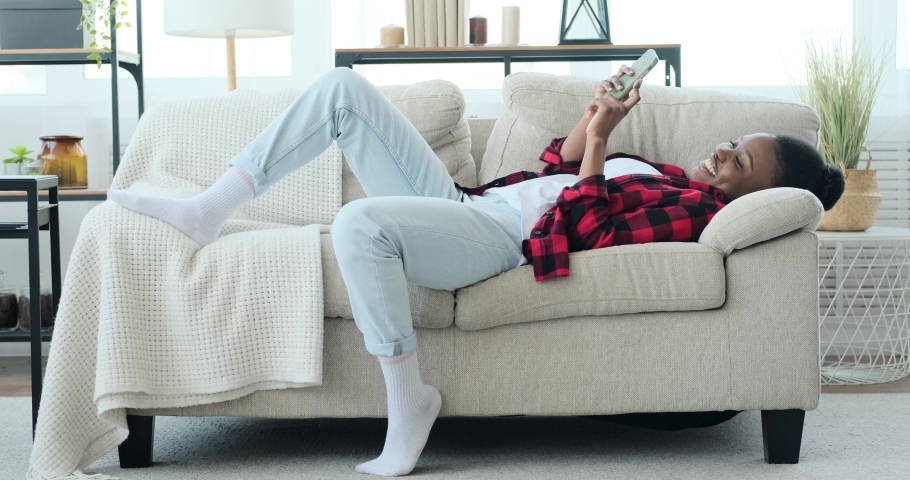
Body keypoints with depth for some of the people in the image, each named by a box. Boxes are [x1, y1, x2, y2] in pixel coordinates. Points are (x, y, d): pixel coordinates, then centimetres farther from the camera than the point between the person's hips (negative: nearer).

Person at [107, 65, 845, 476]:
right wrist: (596, 116, 9)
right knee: (344, 88, 2)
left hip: (499, 238, -10)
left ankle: (409, 400, -16)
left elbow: (586, 232, -18)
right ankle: (208, 213, -2)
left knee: (360, 223, -39)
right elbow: (557, 167, 24)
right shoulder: (671, 176, 23)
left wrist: (596, 146, -12)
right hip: (464, 201, 10)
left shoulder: (699, 210, -7)